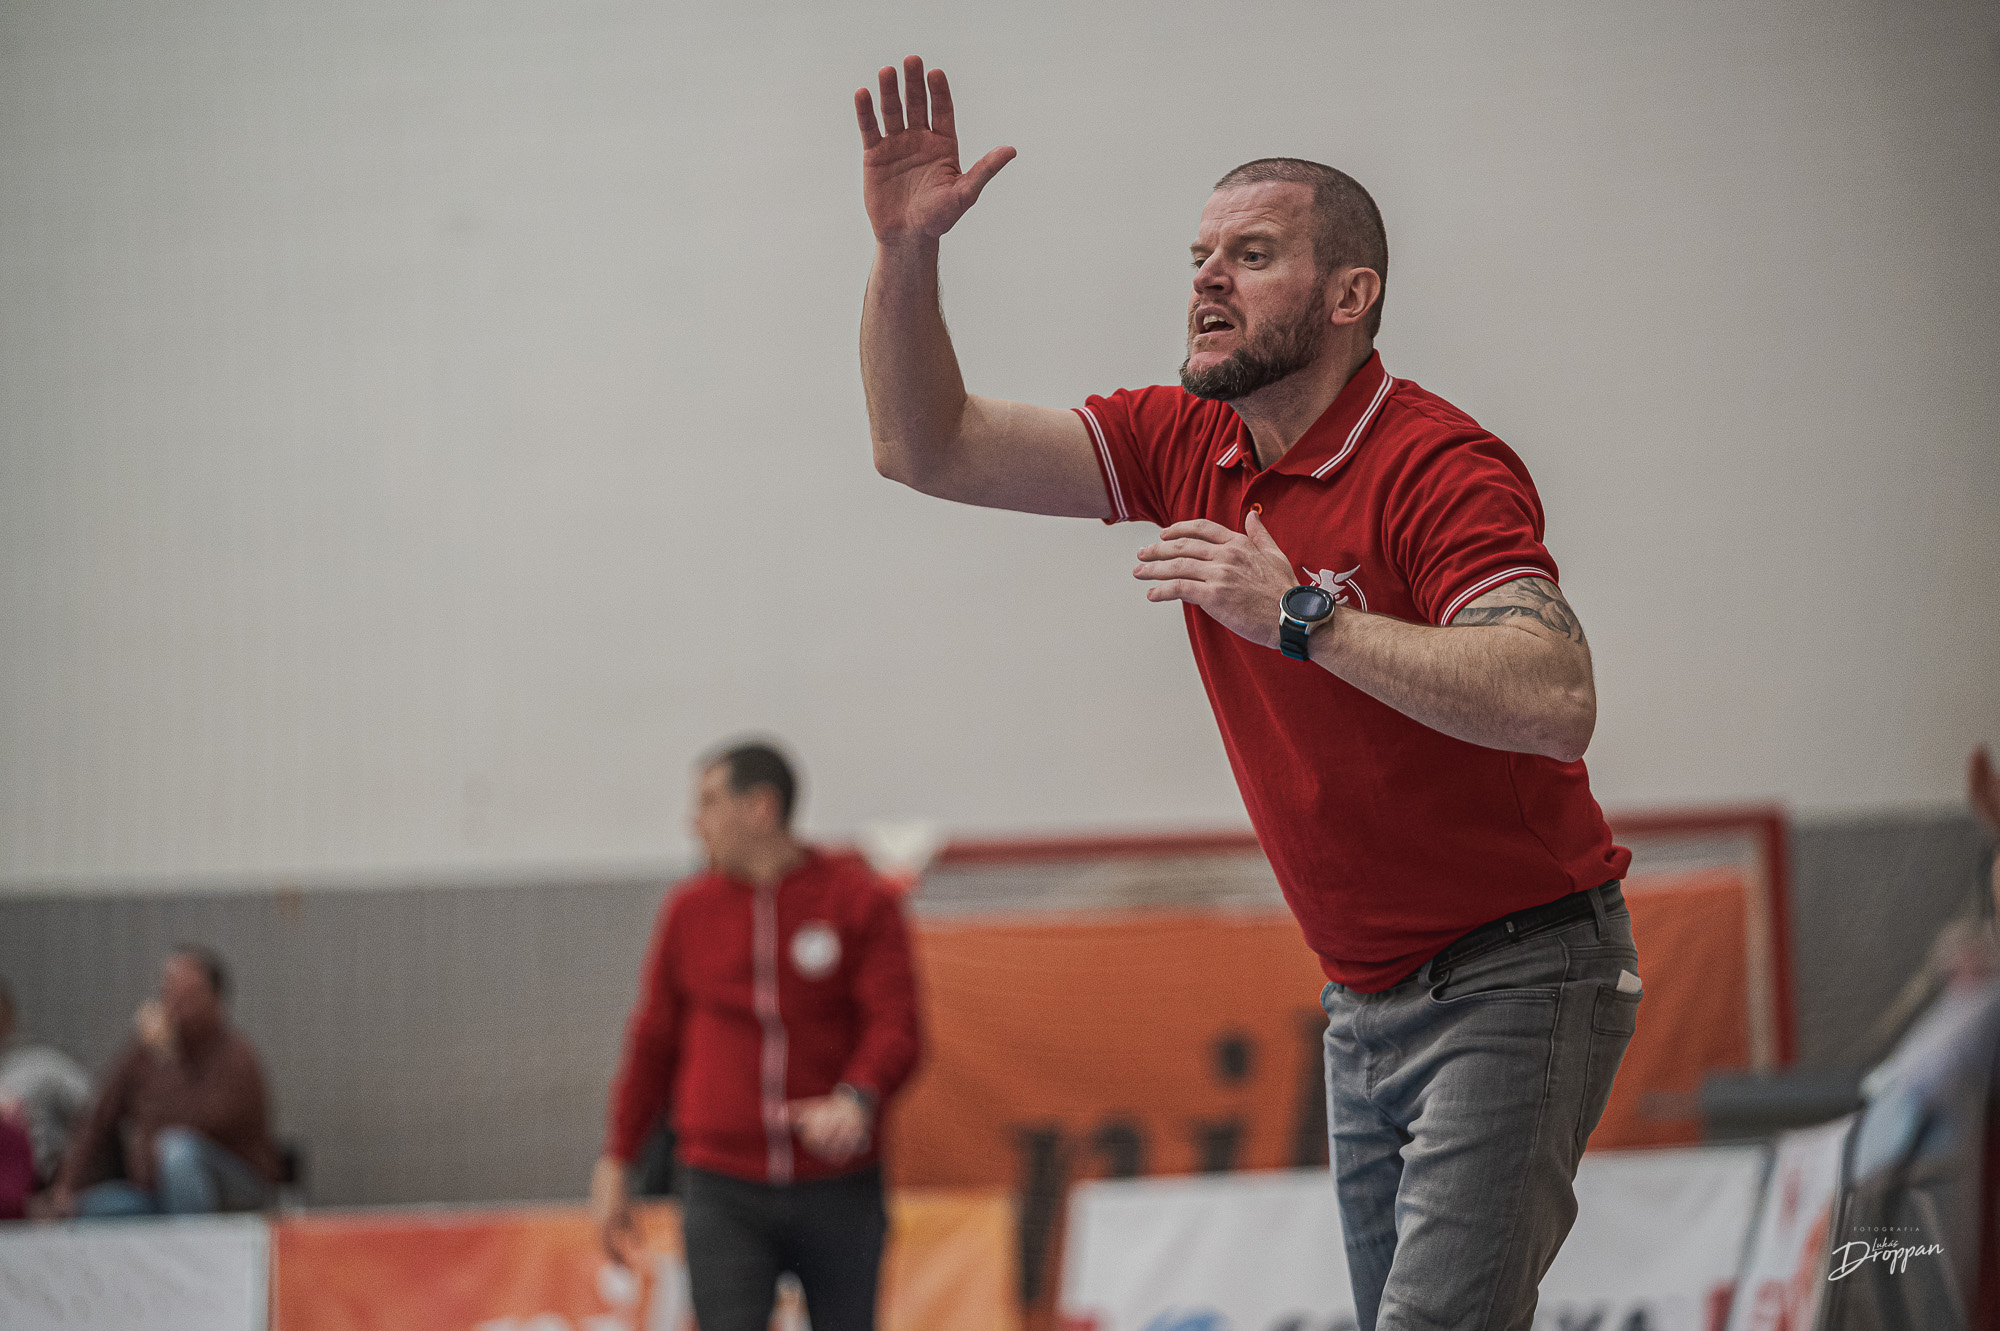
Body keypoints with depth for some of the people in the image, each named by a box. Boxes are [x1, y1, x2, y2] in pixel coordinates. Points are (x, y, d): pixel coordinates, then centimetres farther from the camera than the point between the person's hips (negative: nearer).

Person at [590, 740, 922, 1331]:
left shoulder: (860, 900, -1)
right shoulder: (689, 910, 8)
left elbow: (895, 1027, -9)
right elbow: (653, 1041, 15)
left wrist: (856, 1100, -29)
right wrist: (615, 1162, 15)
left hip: (837, 1190, -1)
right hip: (722, 1193, 1)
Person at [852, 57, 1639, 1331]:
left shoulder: (1442, 466, -18)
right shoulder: (1184, 449, 4)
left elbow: (1555, 700, -32)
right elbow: (931, 447, 4)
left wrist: (1306, 616, -34)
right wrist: (905, 250, -11)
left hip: (1516, 977, -8)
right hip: (1365, 993, 8)